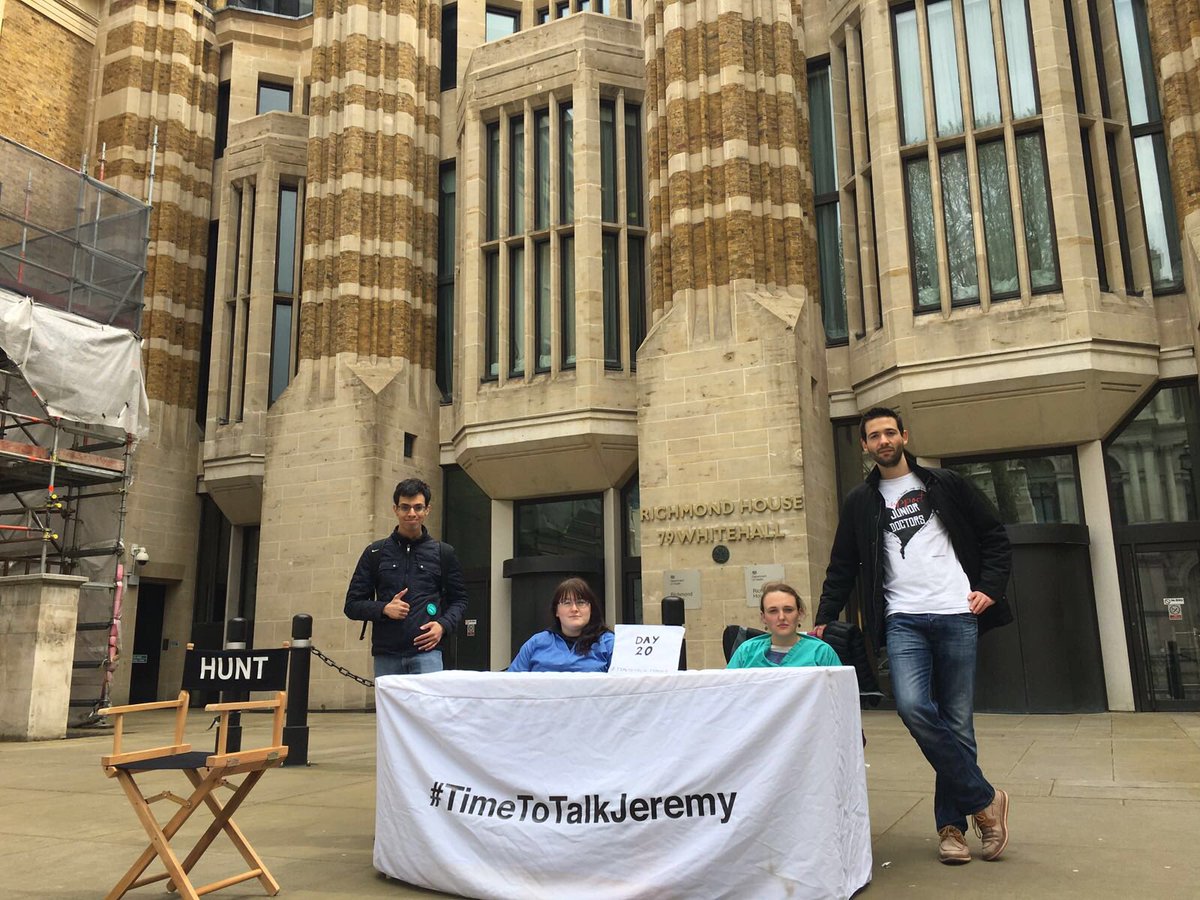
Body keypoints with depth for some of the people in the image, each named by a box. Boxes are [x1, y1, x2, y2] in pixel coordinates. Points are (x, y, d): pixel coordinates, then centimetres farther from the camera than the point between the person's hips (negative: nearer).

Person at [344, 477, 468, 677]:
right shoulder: (375, 553, 9)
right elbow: (353, 604, 9)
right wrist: (384, 609, -10)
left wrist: (443, 625, -5)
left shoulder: (443, 553, 9)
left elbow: (459, 599, 15)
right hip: (386, 654, 2)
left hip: (426, 651, -1)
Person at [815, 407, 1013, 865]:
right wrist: (823, 620, 7)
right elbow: (842, 567, 14)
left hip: (957, 615, 0)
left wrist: (991, 587, -2)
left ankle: (951, 825, 14)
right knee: (913, 707, -20)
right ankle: (984, 800, -3)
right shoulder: (860, 502, 12)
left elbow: (994, 536, 12)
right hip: (903, 620, 1)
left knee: (957, 722, 1)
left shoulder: (946, 485, 9)